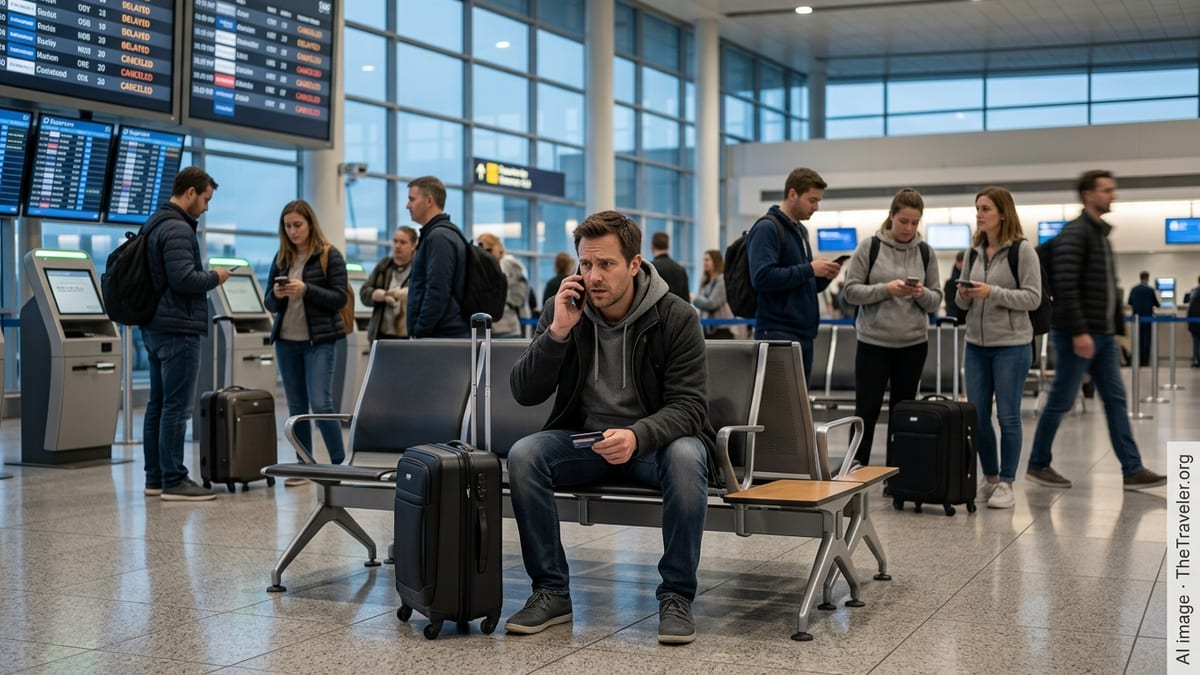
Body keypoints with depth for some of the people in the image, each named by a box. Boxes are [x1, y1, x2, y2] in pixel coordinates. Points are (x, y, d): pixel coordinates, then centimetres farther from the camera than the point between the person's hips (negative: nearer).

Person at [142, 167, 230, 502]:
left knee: (158, 404, 11)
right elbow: (183, 279, -24)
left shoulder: (156, 223, 17)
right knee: (177, 407, -8)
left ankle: (155, 478, 15)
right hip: (177, 330, -10)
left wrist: (206, 275, 16)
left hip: (155, 327, 11)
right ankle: (173, 481, -6)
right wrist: (214, 277, -7)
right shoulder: (178, 229, -15)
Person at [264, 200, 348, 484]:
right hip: (286, 341, 5)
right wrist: (276, 295, -11)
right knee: (296, 407, 8)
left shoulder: (330, 255, -4)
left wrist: (306, 290, -21)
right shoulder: (281, 258, 10)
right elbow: (269, 304, 12)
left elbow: (339, 298, -9)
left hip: (319, 341, -5)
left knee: (321, 404, -11)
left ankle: (340, 463, -2)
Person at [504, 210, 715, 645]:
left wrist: (638, 437, -37)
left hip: (653, 441, -2)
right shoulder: (563, 310, -3)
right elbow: (524, 393, -7)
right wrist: (557, 333, -23)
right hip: (582, 439, 3)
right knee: (523, 455, -26)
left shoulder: (676, 317, -12)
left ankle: (676, 596, -20)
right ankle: (552, 592, -13)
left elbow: (688, 406, -17)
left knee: (686, 457, -36)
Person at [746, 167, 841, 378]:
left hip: (803, 332, 9)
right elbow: (762, 277, -21)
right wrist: (809, 269, -17)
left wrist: (824, 276, 4)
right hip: (777, 333, -9)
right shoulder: (767, 228, -8)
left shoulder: (801, 231, 18)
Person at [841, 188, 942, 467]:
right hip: (873, 342, -3)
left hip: (913, 343, 3)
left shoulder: (925, 253, 5)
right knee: (866, 411, -1)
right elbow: (850, 291, -6)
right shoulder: (869, 247, -3)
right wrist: (886, 289, -20)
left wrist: (922, 293, -16)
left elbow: (936, 300, 6)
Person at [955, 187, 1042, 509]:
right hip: (976, 344, 6)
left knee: (1008, 417, 0)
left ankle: (1006, 484, 10)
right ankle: (990, 479, 22)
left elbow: (1033, 297, -11)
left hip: (1011, 346, -6)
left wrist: (993, 293, -21)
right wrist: (963, 295, -7)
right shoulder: (974, 251, 11)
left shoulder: (1022, 250, -6)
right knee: (977, 416, 7)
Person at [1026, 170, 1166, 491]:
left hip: (1103, 335, 9)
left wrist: (1118, 328, 17)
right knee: (1060, 402, 0)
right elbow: (1065, 286, -21)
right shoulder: (1074, 233, -13)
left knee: (1116, 401, 6)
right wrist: (1078, 332, -25)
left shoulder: (1101, 233, 17)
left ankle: (1133, 470, 7)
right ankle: (1038, 465, 12)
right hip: (1079, 335, -9)